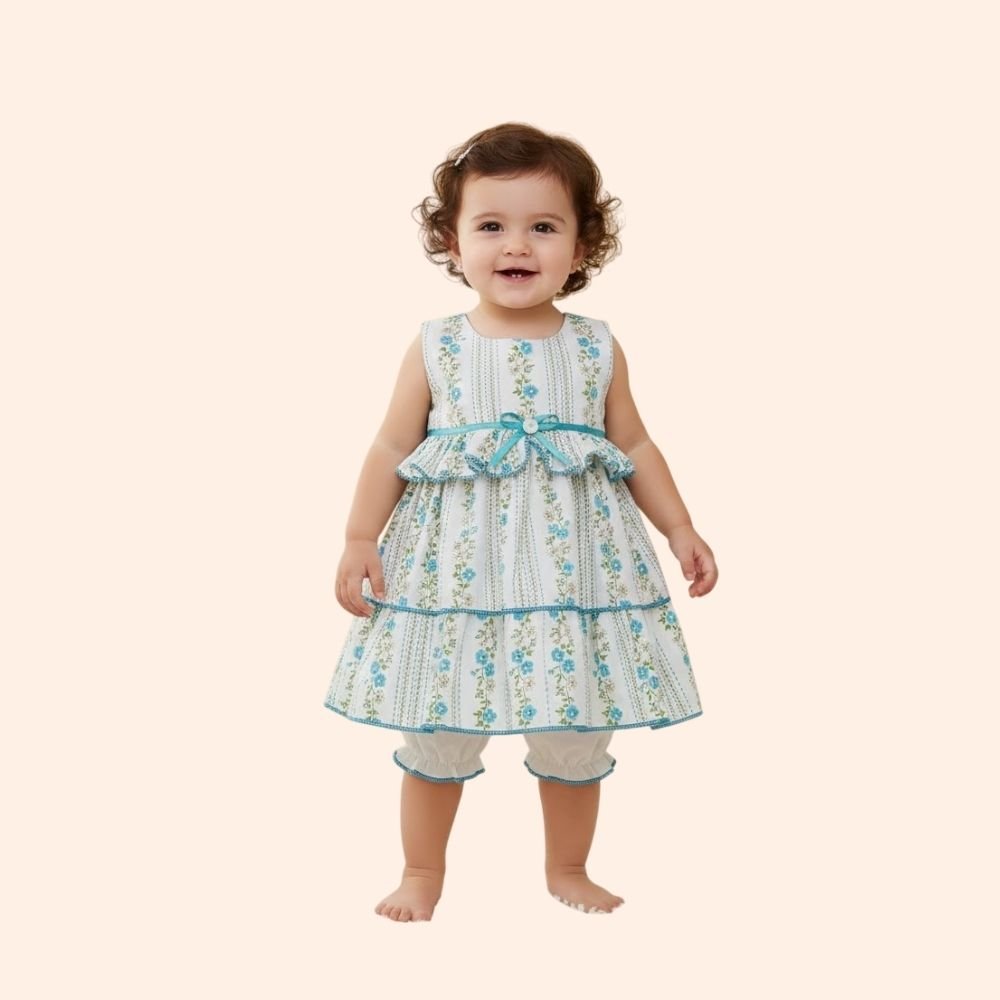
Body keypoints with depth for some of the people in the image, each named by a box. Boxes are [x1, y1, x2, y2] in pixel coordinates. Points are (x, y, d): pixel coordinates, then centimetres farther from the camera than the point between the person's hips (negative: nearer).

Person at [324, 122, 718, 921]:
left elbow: (635, 447, 9)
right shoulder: (435, 348, -3)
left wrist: (682, 531, 4)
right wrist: (360, 542, -3)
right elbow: (392, 450, 1)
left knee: (577, 736, 11)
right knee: (437, 733, 9)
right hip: (455, 567, -1)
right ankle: (422, 872, 31)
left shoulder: (597, 350, 1)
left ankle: (568, 869, 35)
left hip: (574, 565, 1)